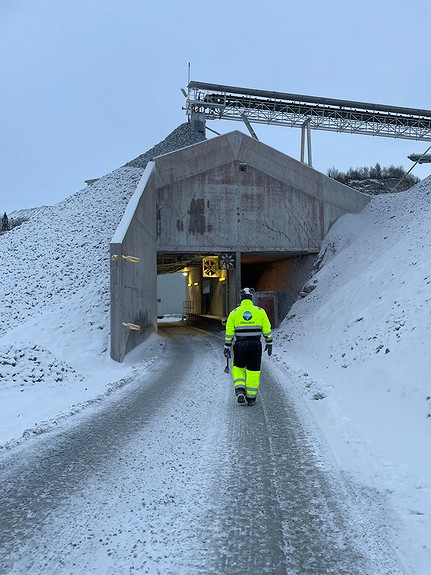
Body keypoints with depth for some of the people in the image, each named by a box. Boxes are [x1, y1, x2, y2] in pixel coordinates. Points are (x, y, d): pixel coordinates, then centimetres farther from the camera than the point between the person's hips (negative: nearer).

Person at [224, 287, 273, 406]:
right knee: (253, 371, 9)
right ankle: (251, 398, 14)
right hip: (256, 345, 0)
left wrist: (227, 347, 7)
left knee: (237, 368, 19)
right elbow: (267, 329, 3)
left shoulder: (234, 312, 1)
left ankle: (240, 391, 1)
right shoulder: (260, 311, 1)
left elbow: (229, 332, 1)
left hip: (240, 345, 0)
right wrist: (269, 343, 14)